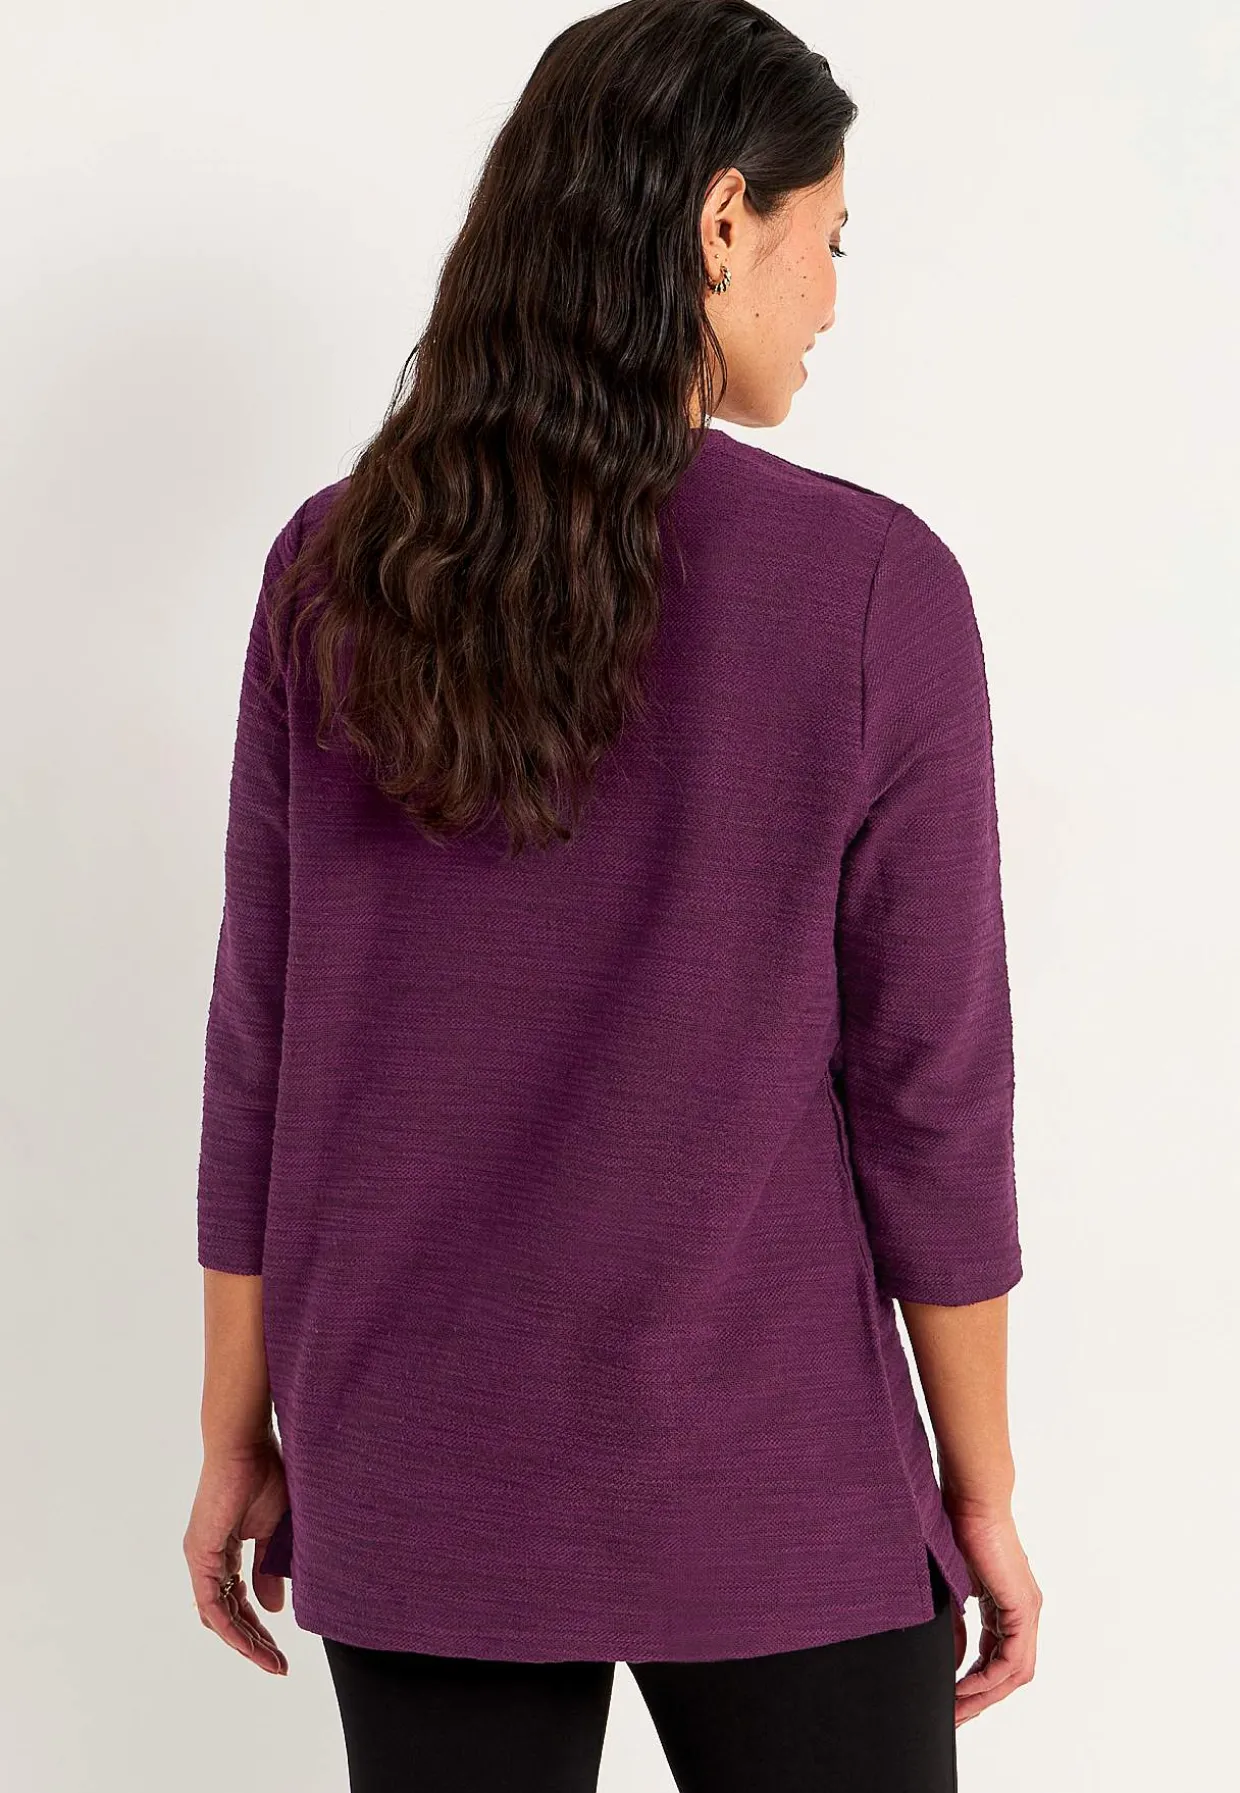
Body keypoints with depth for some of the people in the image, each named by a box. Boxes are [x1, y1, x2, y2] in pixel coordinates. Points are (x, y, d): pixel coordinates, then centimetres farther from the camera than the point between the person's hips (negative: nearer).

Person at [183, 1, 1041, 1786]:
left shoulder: (331, 569, -4)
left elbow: (263, 1040, -1)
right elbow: (925, 1082, -10)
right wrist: (983, 1490, 1)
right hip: (769, 1489, -3)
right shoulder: (872, 584, -13)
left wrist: (240, 1434, 9)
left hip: (417, 1468, 3)